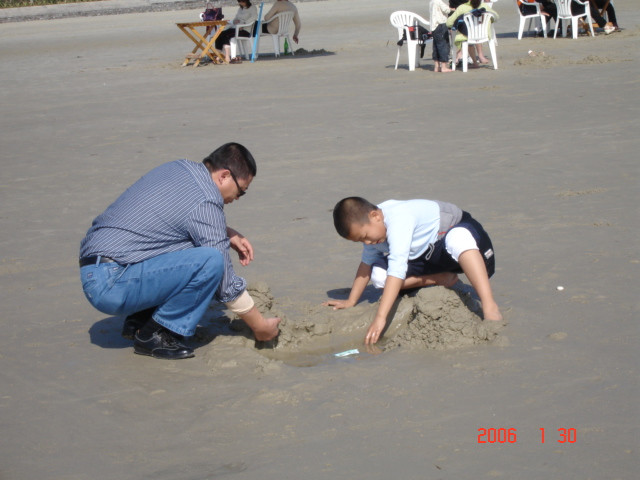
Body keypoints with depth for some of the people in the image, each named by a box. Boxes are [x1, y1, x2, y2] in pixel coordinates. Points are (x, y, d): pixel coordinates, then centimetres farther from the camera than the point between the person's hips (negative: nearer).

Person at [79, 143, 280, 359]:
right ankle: (153, 335, -7)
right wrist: (260, 326, 4)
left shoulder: (177, 168, 12)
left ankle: (138, 322, 15)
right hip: (112, 285, -10)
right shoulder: (205, 202, -13)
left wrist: (227, 234, 21)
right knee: (210, 260, -21)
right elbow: (226, 284, -8)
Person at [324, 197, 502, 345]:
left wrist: (380, 318, -47)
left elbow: (397, 270, -42)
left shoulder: (399, 220, -34)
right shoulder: (371, 226, -6)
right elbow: (366, 263, 10)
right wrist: (350, 302, 6)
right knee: (378, 275, -15)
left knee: (457, 239, -47)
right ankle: (443, 279, -6)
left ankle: (489, 306, -50)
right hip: (426, 256, 8)